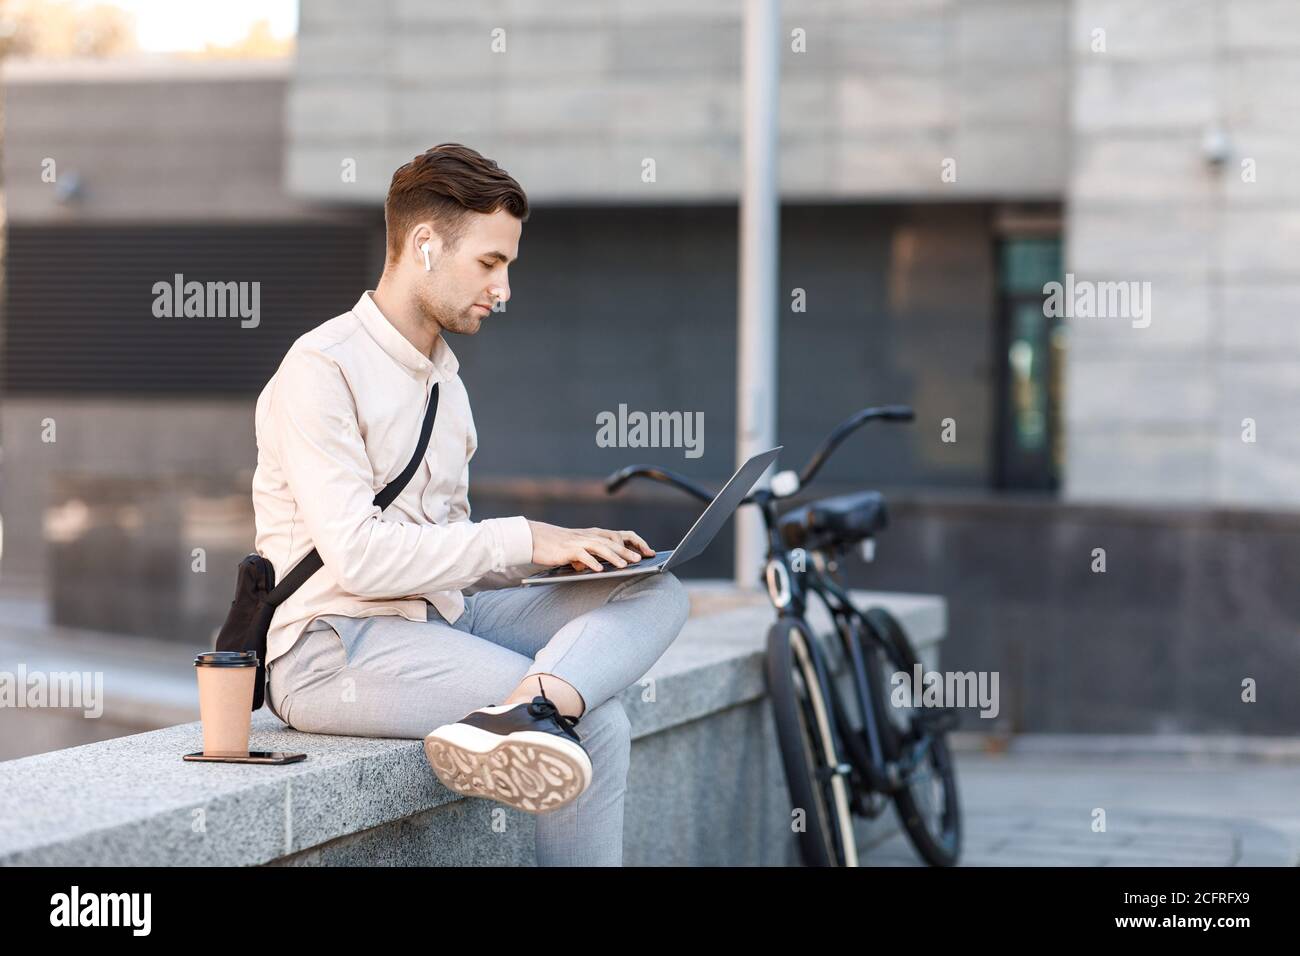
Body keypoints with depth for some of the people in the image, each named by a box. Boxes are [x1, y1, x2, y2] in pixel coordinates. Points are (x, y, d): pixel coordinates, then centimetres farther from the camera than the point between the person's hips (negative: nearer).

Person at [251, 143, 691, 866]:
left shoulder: (443, 377, 20)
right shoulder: (321, 370, -11)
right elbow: (359, 557, -21)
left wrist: (569, 551, 1)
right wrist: (526, 541, -18)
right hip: (333, 648, -9)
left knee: (657, 592, -15)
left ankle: (516, 713, -40)